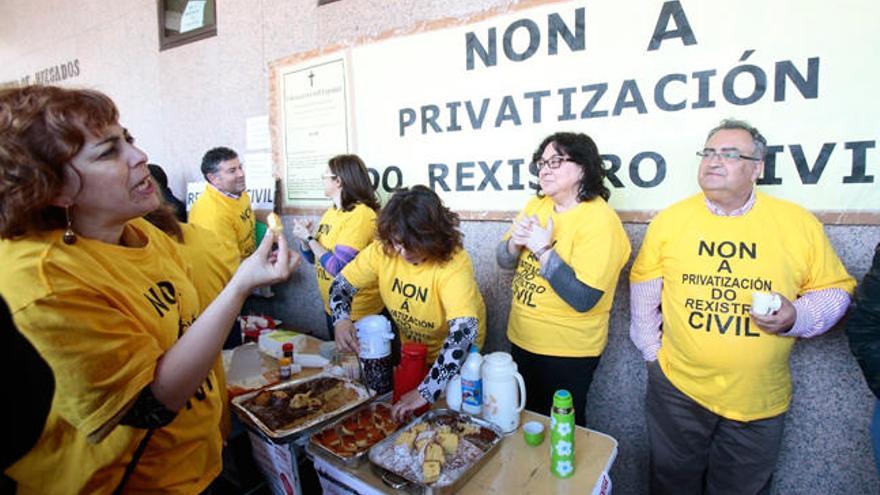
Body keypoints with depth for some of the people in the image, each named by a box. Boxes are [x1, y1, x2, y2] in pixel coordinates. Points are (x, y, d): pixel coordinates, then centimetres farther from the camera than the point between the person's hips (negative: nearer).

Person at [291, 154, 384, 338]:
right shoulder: (331, 211, 4)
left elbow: (339, 268, -25)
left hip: (358, 313, -8)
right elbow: (314, 258, 11)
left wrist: (309, 238, -17)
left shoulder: (360, 215, -21)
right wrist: (303, 239, -7)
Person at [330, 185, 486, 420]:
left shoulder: (454, 263, -35)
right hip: (409, 351, 4)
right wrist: (341, 320, -31)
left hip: (453, 357, -3)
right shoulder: (382, 251, -21)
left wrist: (426, 392, -48)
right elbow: (341, 284, -10)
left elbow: (464, 331, -44)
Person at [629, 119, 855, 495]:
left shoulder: (800, 223, -6)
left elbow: (834, 290, 2)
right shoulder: (669, 219, -5)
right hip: (678, 388, 0)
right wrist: (653, 351, 3)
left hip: (759, 402, 0)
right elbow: (644, 288, 2)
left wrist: (798, 317, -18)